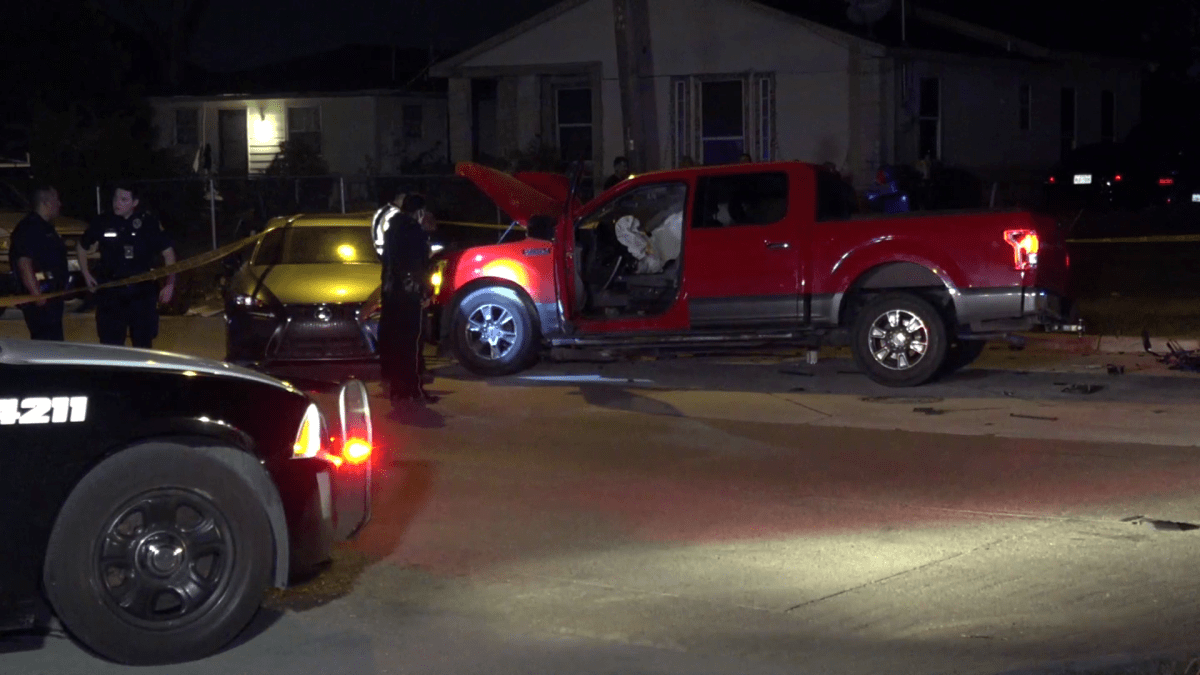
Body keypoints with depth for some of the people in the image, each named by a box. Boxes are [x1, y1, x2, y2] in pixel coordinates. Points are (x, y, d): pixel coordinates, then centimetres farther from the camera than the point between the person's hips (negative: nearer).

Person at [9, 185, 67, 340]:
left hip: (51, 297, 11)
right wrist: (38, 296, -25)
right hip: (40, 300, -11)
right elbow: (24, 264, -22)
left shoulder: (46, 228, 18)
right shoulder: (28, 229, -14)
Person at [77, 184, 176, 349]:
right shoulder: (102, 223, 1)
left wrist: (170, 284, -3)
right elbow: (81, 247, 18)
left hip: (143, 292, -1)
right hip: (110, 293, 1)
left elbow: (168, 252, 4)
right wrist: (86, 275, 12)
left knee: (143, 344, 7)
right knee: (110, 345, 2)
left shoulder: (148, 222, -3)